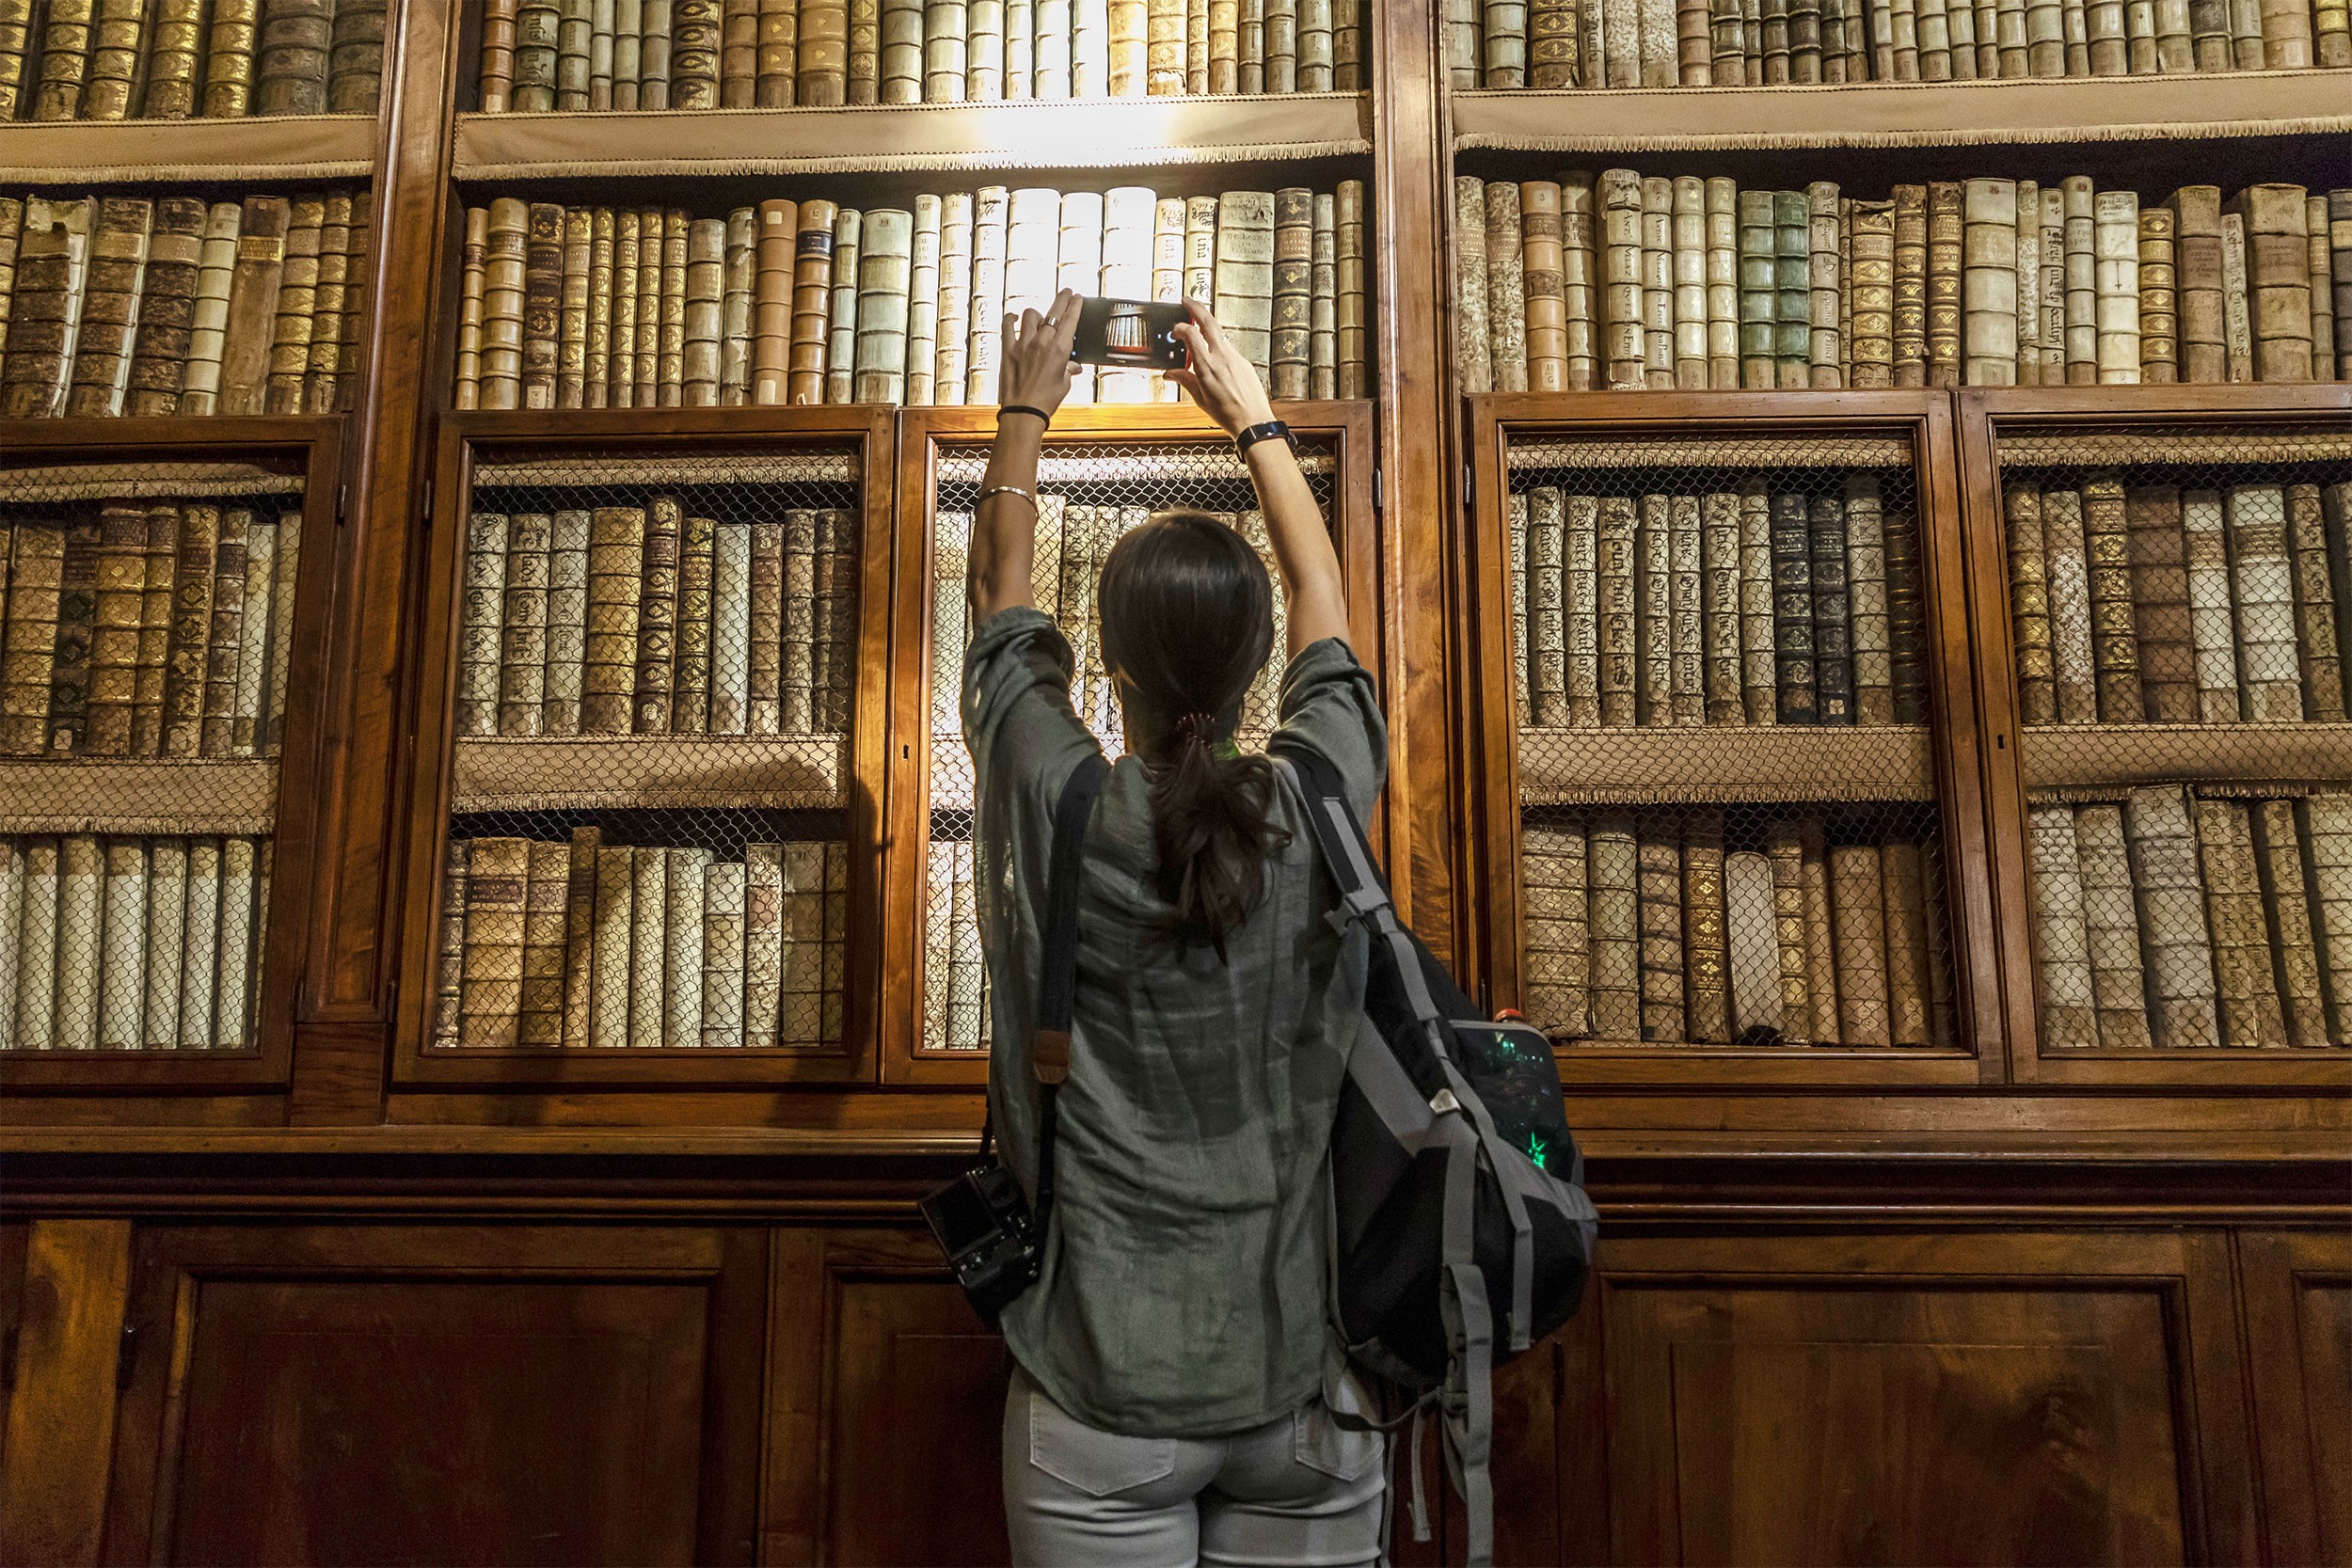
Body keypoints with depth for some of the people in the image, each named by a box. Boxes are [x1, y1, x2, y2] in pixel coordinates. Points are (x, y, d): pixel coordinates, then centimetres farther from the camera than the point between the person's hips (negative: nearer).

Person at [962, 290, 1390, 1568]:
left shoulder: (1054, 812, -14)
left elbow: (1000, 586, 6)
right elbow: (1321, 595, 10)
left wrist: (1026, 410, 20)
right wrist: (1253, 417, 23)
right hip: (1302, 1384, 2)